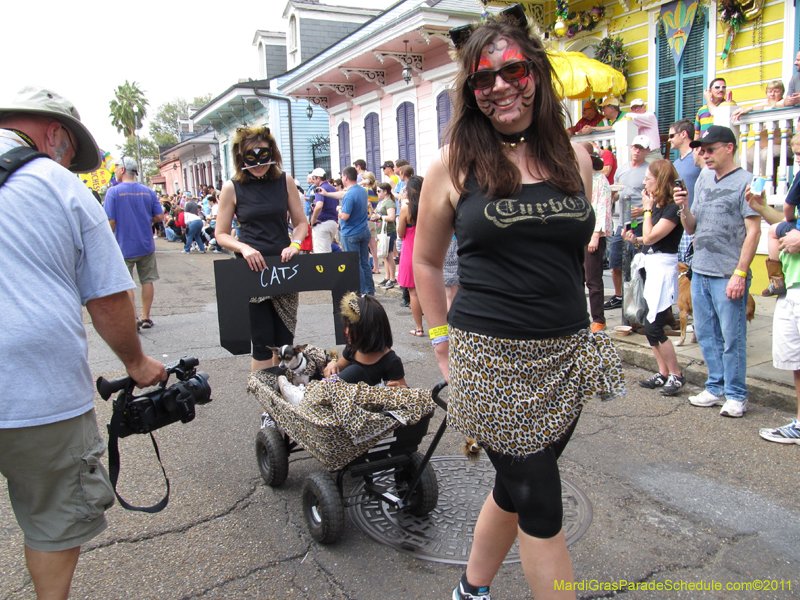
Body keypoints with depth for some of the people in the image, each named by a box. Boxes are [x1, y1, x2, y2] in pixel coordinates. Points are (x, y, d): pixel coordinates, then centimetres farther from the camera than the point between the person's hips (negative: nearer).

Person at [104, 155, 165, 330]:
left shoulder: (113, 192, -10)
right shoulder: (148, 191, 2)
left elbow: (111, 222, -13)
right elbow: (159, 217, 2)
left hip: (124, 247, -4)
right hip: (146, 245, 4)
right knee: (147, 281, 12)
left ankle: (133, 320, 2)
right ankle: (145, 318, 19)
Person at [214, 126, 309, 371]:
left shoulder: (285, 182, 4)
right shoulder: (232, 188, -1)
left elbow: (301, 222, 9)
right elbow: (221, 234, 1)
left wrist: (295, 245, -11)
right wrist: (244, 248, -18)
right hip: (251, 272, -2)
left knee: (285, 341, 10)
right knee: (262, 344, -1)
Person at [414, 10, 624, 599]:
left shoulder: (574, 158, 7)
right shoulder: (454, 164, -3)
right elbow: (426, 262, 5)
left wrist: (585, 324, 16)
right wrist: (444, 346, 2)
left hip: (567, 354, 5)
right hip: (492, 357, -4)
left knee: (516, 486, 17)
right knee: (541, 505, 1)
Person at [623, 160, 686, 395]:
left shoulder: (673, 208, -16)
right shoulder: (658, 205, 11)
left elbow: (650, 237, -18)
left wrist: (647, 209, -9)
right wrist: (635, 239, 0)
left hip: (664, 267, -9)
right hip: (652, 265, 9)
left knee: (653, 327, -7)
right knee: (651, 325, 11)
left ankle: (676, 375, 6)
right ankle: (663, 373, 21)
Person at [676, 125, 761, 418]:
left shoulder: (745, 181, -6)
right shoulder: (704, 179, 14)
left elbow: (753, 232, -11)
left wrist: (740, 273, -16)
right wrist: (684, 207, -3)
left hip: (728, 274, -6)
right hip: (700, 271, 7)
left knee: (732, 338, 0)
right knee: (706, 334, 11)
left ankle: (736, 395, 12)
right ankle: (716, 388, 23)